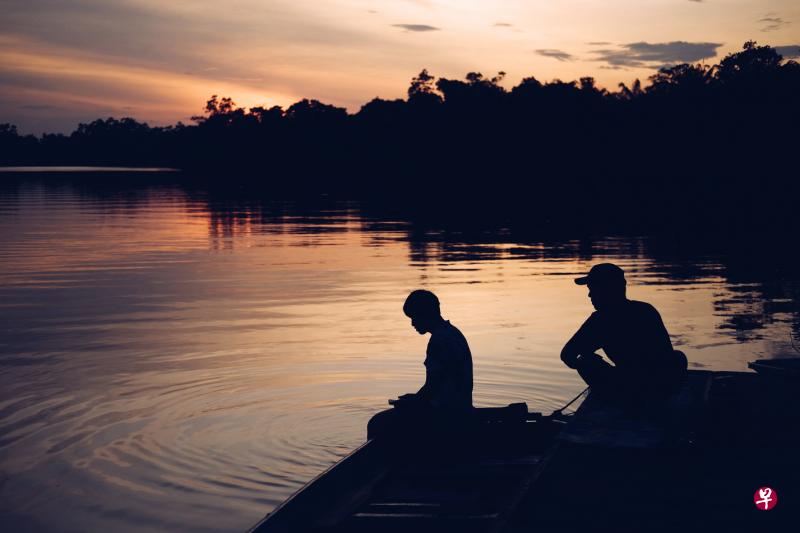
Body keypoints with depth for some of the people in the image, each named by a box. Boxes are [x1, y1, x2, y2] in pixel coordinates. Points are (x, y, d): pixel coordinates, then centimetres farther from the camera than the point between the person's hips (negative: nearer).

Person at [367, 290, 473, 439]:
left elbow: (432, 386, -20)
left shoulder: (439, 340, -19)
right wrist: (415, 398, 20)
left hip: (446, 413, -11)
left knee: (378, 424, -10)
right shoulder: (452, 332, 14)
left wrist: (404, 403, -5)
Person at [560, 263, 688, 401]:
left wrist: (581, 363, 21)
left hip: (634, 390, -5)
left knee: (584, 360, 9)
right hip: (671, 384, 5)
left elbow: (567, 355, -2)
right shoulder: (648, 309, 13)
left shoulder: (601, 319, -4)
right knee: (679, 356, 38)